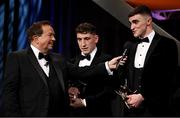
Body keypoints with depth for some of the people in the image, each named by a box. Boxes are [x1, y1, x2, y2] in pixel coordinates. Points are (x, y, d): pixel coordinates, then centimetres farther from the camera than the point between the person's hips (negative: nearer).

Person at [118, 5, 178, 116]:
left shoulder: (167, 44, -2)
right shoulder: (129, 45, 15)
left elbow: (169, 80, -9)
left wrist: (143, 97, -13)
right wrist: (124, 93, 0)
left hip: (155, 109, -4)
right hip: (131, 108, 5)